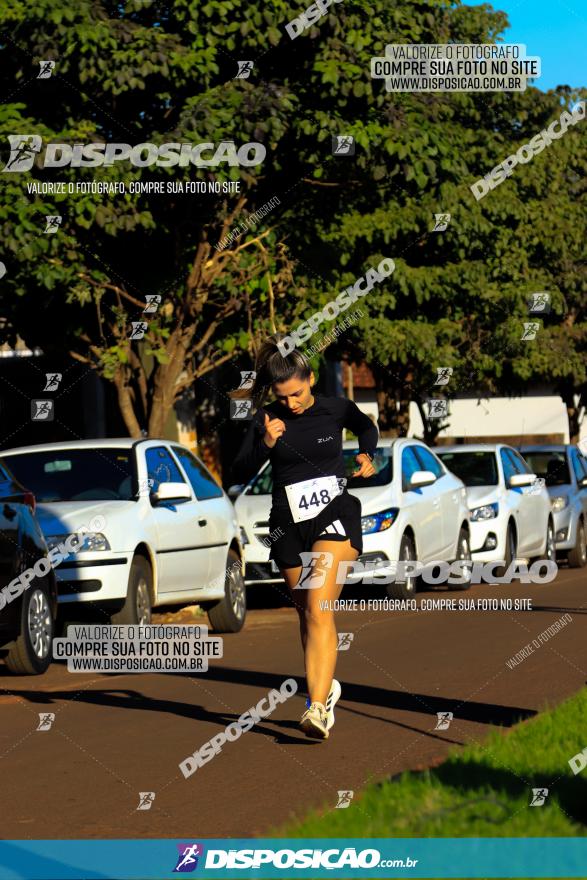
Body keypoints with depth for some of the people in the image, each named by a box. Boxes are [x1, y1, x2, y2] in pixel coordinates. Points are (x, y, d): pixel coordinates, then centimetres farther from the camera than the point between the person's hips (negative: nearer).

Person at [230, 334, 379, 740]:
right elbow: (241, 475, -8)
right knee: (307, 614, 11)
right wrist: (264, 444, -23)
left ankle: (318, 706, -26)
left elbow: (367, 427, 21)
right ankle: (326, 687, 35)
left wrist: (367, 455, 2)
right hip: (289, 524, 3)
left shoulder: (336, 409, -2)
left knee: (318, 609, -18)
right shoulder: (267, 420, -3)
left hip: (335, 513, -3)